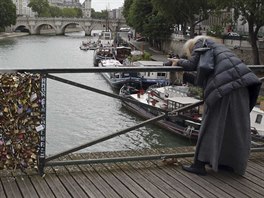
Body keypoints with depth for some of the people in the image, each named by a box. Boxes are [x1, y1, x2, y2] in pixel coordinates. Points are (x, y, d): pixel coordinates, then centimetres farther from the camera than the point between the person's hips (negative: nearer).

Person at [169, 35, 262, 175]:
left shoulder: (200, 42, 11)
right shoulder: (215, 44, 35)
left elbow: (192, 64, 2)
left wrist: (179, 62, 18)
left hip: (224, 85, -8)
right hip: (241, 81, 8)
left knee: (212, 124, -3)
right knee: (237, 125, 12)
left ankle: (200, 164, 2)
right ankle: (230, 163, 23)